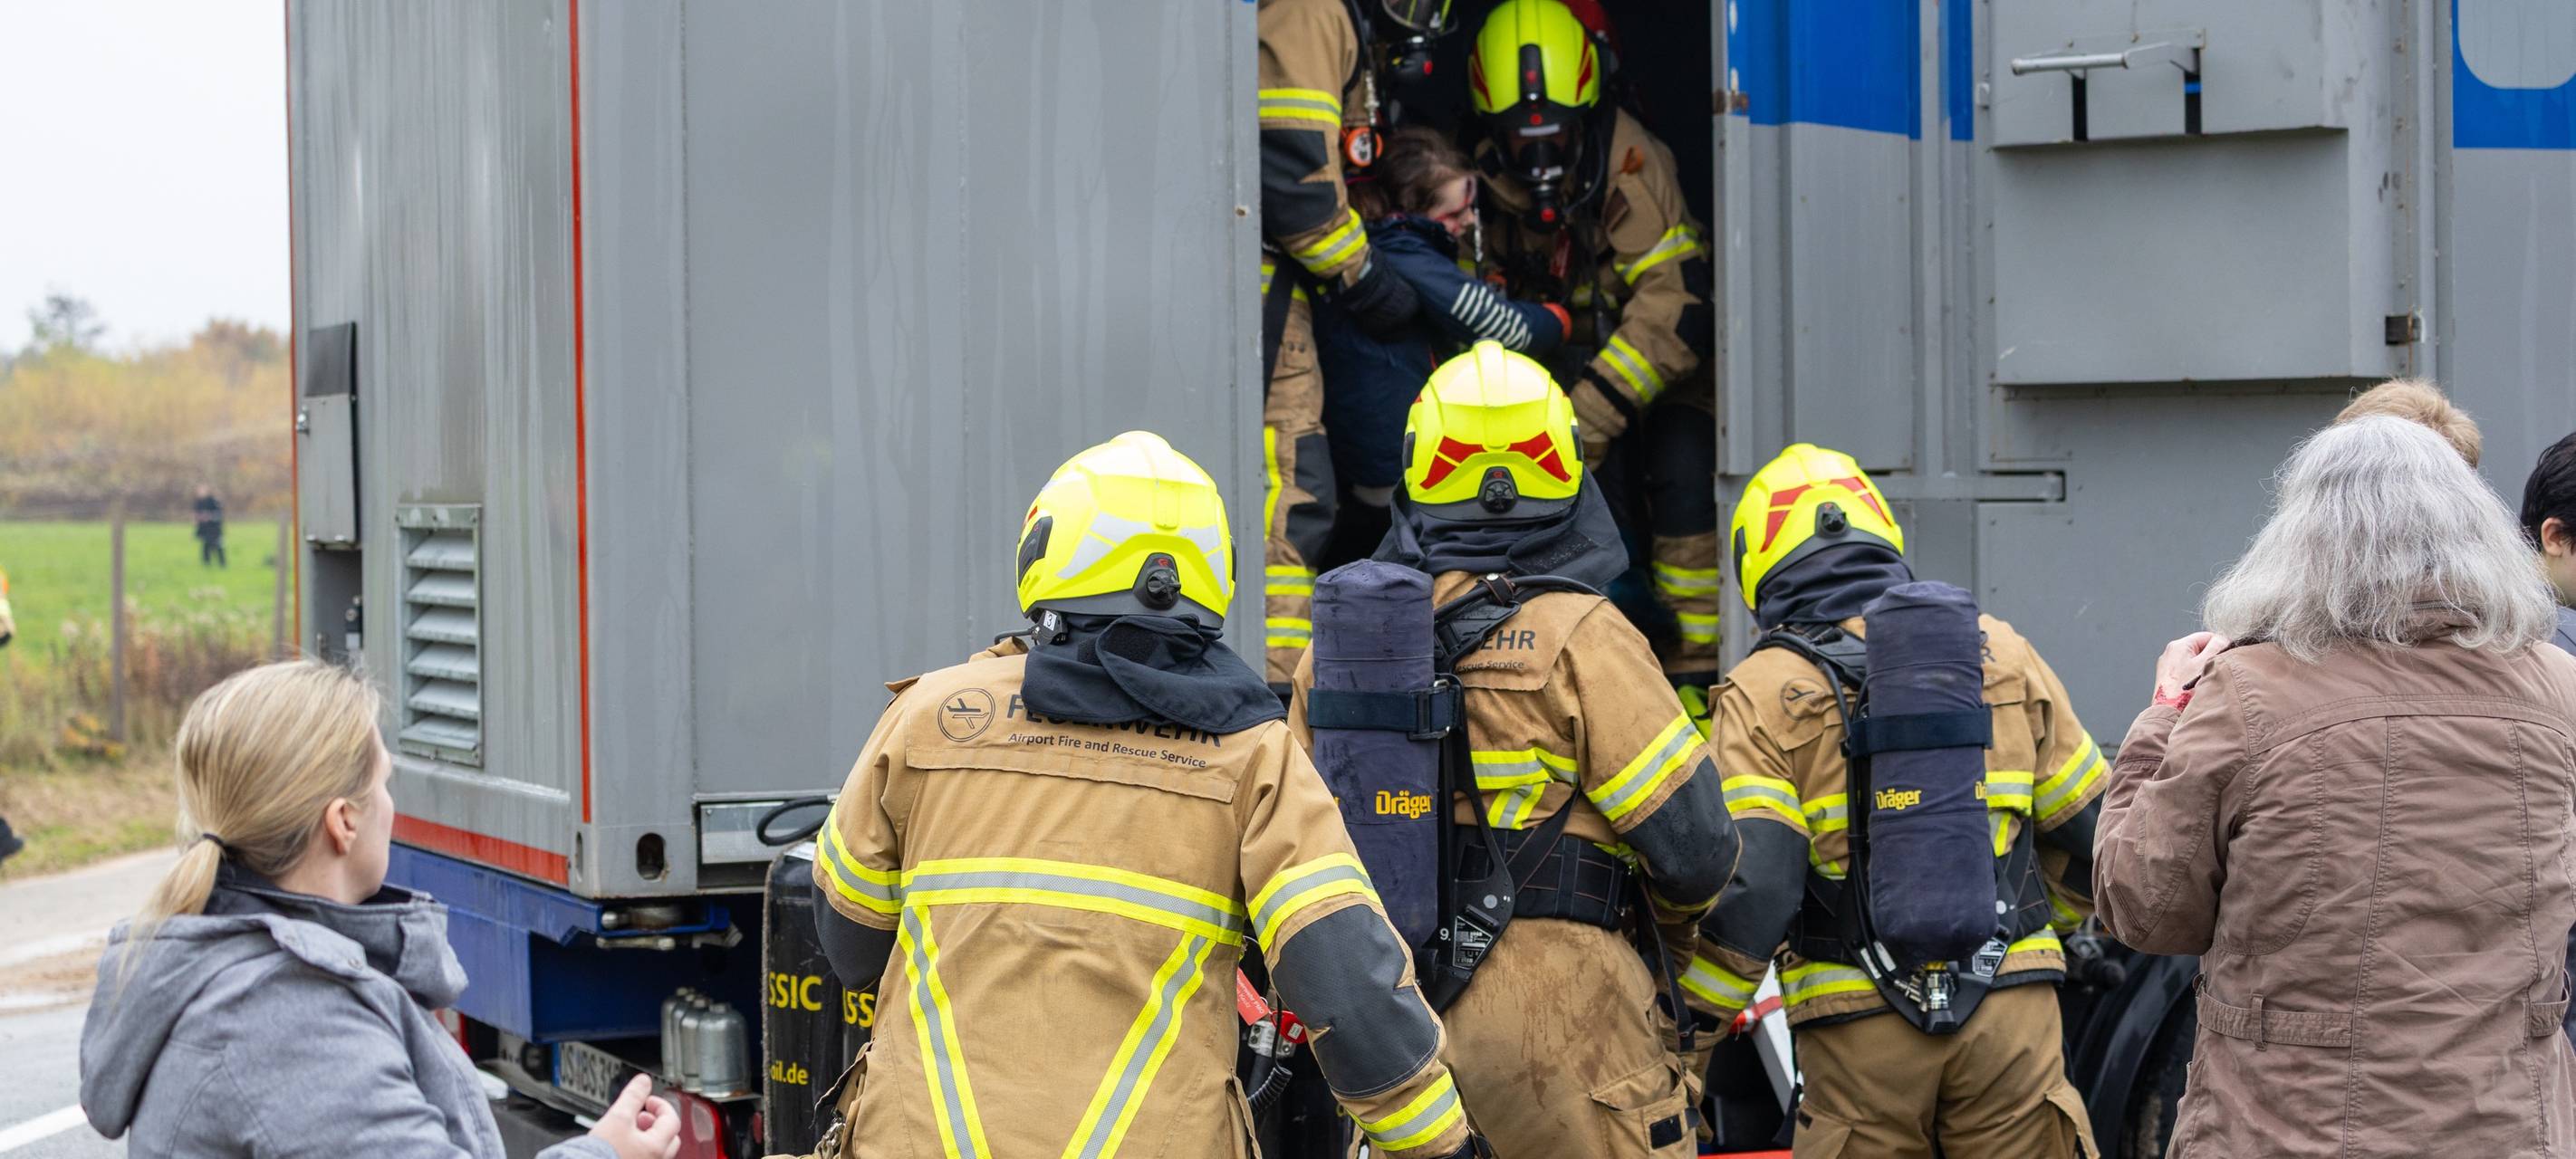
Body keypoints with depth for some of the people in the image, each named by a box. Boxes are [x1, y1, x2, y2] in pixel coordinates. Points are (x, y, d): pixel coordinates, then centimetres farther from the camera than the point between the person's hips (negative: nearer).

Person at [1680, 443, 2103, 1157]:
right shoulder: (2001, 656, 9)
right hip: (2011, 1012, 2)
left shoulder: (1765, 694, -3)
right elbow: (2089, 833, 15)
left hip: (1862, 1026, -2)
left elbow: (1748, 887, -12)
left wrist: (1696, 1023, -2)